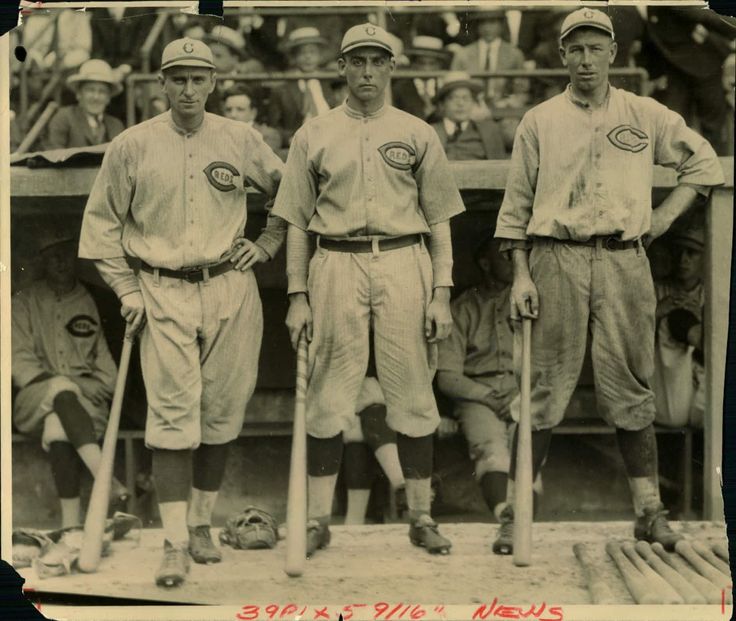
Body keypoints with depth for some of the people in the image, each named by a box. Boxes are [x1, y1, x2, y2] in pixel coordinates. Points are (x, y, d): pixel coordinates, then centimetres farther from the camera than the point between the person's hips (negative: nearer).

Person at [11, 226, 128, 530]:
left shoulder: (89, 303, 16)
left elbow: (103, 357, 16)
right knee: (62, 388, -38)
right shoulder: (24, 303, 11)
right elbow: (20, 363, 1)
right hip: (35, 400, -1)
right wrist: (63, 383, -12)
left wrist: (103, 388, -4)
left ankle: (70, 525, -44)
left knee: (57, 428, -36)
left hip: (85, 401, 1)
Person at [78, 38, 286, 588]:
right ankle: (176, 543, -4)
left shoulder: (241, 141, 5)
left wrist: (267, 244, 8)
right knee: (173, 415, -8)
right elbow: (103, 223, 8)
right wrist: (126, 289, 2)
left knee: (222, 413, 6)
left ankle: (201, 524, 21)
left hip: (230, 290, 2)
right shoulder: (131, 146, 1)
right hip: (163, 293, -2)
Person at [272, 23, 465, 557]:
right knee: (328, 396, 1)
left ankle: (421, 517, 12)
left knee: (413, 393, 2)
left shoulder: (417, 133, 11)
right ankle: (318, 519, 9)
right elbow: (297, 222, 10)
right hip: (336, 266, 0)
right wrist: (297, 296, 2)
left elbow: (439, 219, 9)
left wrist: (441, 293, 0)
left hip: (404, 264, 0)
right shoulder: (314, 135, 10)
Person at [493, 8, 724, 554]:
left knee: (630, 390, 4)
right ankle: (516, 511, 5)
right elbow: (517, 206, 8)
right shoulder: (539, 121, 8)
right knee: (545, 387, -1)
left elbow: (704, 163, 20)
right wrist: (521, 275, -1)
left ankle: (650, 509, 11)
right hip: (557, 261, -1)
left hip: (625, 262, 1)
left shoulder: (646, 116, 10)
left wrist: (664, 217, 8)